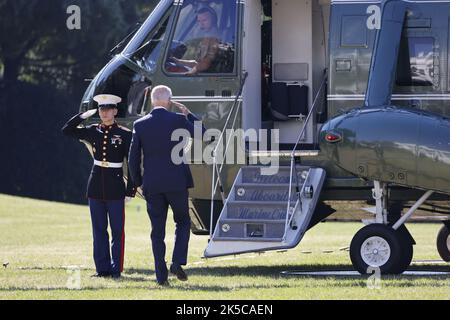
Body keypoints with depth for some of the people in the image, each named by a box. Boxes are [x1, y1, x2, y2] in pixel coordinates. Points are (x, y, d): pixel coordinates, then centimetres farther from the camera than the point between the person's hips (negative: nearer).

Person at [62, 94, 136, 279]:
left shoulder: (124, 134, -4)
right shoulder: (93, 132, 7)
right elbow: (67, 130, 9)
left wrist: (131, 190, -7)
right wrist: (86, 115, 1)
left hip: (115, 188, -4)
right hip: (96, 187, 4)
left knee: (117, 230, 0)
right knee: (99, 230, 6)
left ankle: (116, 269, 5)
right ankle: (102, 268, 11)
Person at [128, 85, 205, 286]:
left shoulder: (140, 125, 0)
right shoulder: (178, 120, -7)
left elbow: (133, 157, 3)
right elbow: (201, 133, 8)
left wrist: (138, 182, 14)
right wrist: (187, 114, 14)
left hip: (152, 186, 2)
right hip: (177, 182, -2)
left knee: (157, 231, 7)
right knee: (183, 222, 16)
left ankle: (161, 275, 5)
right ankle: (178, 263, -2)